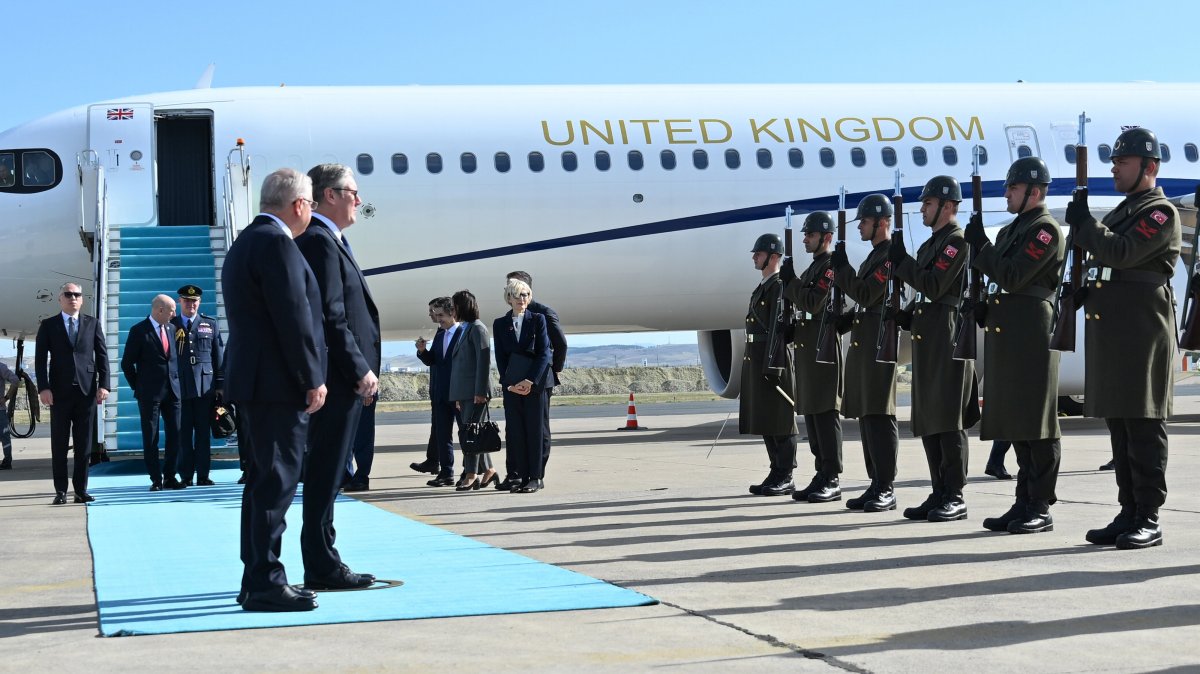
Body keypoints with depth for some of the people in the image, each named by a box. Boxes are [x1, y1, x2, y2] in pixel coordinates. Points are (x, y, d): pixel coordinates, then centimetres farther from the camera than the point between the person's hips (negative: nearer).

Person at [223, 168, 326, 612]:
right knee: (276, 482, -8)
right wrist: (312, 380, -13)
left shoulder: (245, 243, 19)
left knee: (262, 482, 14)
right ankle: (266, 584, -7)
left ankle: (255, 580, 19)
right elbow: (294, 319, -19)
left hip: (252, 383, 11)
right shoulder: (276, 244, -14)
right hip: (278, 384, -11)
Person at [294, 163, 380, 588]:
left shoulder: (325, 240, 19)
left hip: (340, 377, 10)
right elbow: (330, 315, -20)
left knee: (326, 474, 12)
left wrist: (362, 369, 15)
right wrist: (360, 370, -17)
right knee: (325, 474, -5)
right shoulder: (319, 240, -13)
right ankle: (322, 568, -1)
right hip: (338, 377, -10)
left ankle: (322, 565, 18)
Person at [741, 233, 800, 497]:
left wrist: (773, 366, -23)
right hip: (756, 358, 10)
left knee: (780, 420, -5)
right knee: (765, 420, 11)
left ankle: (785, 478, -1)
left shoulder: (780, 285, -10)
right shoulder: (762, 287, 19)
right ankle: (777, 473, 16)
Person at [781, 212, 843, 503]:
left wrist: (790, 280, -12)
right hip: (806, 347, 10)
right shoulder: (812, 268, 21)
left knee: (825, 412, -10)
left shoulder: (831, 266, -9)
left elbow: (814, 303, -19)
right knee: (810, 411, 10)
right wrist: (789, 283, 8)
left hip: (823, 345, -10)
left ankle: (832, 481, -9)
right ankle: (822, 474, 14)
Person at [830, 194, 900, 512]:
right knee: (865, 414, 9)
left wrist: (840, 266, -12)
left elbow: (866, 294, -17)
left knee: (879, 415, -10)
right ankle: (876, 484, 13)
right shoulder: (873, 256, 21)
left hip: (879, 342, -10)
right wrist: (843, 321, 11)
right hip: (862, 343, 10)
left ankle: (887, 489, -8)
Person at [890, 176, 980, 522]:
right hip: (925, 339, 10)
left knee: (949, 419, -9)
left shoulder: (957, 240, -8)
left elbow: (934, 285, -17)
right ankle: (939, 494, 13)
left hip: (948, 339, -10)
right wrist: (908, 315, 9)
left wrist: (900, 261, -10)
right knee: (928, 420, 9)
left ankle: (955, 498, -6)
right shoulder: (930, 244, 21)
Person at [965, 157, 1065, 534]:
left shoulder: (1045, 229, -8)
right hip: (1006, 337, 9)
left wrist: (980, 244, -11)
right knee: (1015, 423, 10)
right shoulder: (1011, 230, 20)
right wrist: (984, 306, 9)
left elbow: (1014, 275, -17)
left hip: (1031, 337, -9)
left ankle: (1041, 509, -4)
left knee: (1036, 425, -6)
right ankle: (1024, 503, 15)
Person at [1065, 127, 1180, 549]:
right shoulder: (1123, 212, 22)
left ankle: (1149, 520, -3)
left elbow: (1121, 252, -19)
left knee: (1143, 427, -7)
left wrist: (1083, 223, -9)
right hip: (1111, 333, 9)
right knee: (1119, 427, 9)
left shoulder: (1160, 212, -6)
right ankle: (1128, 514, 14)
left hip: (1142, 332, -9)